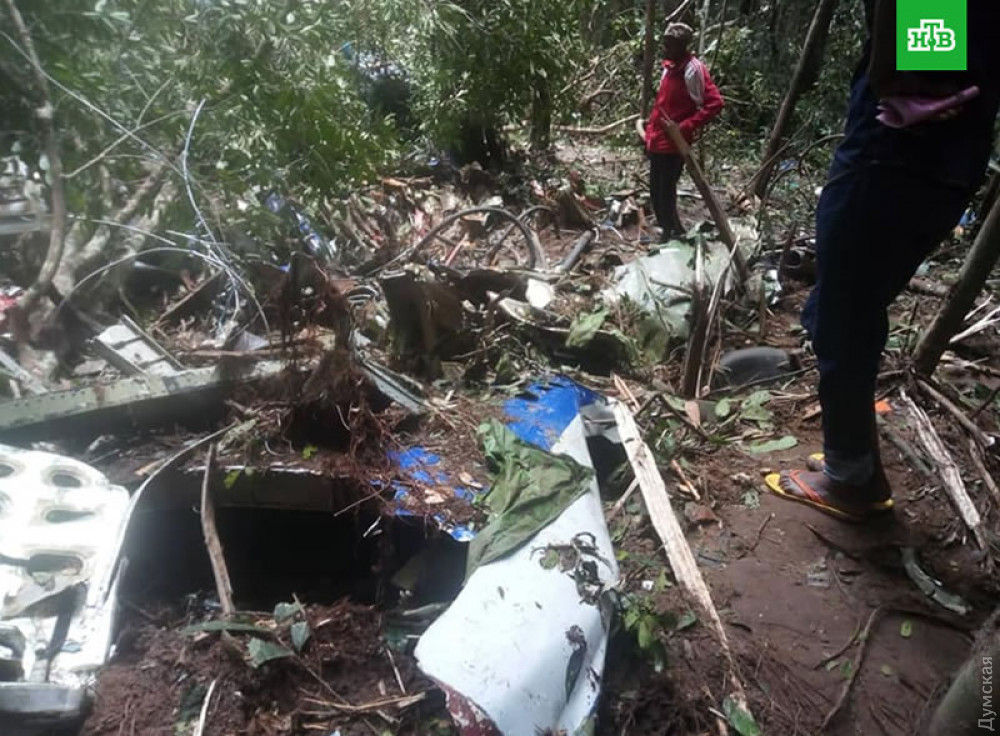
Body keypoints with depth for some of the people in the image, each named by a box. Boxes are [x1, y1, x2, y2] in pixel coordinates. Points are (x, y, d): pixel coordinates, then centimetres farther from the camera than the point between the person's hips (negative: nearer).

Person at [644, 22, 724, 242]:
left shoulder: (693, 70, -15)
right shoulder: (670, 66, 11)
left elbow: (715, 103, -20)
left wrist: (685, 127, -23)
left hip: (673, 145, -9)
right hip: (658, 142, 9)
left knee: (664, 195, -4)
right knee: (657, 193, 15)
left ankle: (671, 235, 10)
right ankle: (674, 232, 30)